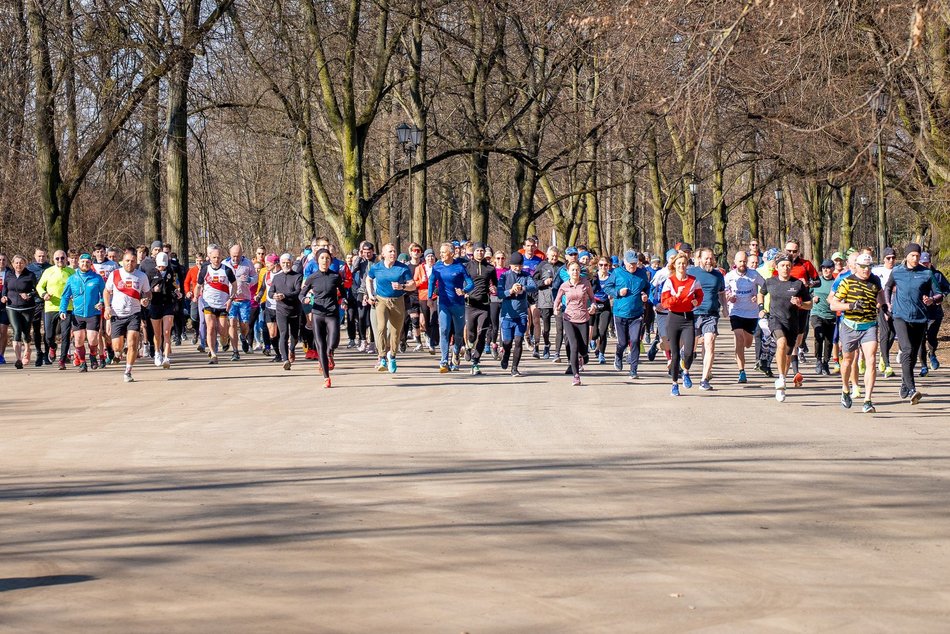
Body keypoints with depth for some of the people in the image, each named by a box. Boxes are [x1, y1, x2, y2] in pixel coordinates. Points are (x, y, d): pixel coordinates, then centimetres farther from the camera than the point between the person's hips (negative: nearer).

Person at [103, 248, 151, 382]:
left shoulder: (141, 276, 3)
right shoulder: (115, 274, 1)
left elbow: (148, 292, 14)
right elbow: (106, 291, 12)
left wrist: (146, 300, -8)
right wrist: (107, 307, -1)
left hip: (134, 314, 0)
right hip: (117, 314, 1)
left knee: (132, 343, -15)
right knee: (117, 347, 0)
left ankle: (128, 372, -4)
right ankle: (121, 349, 39)